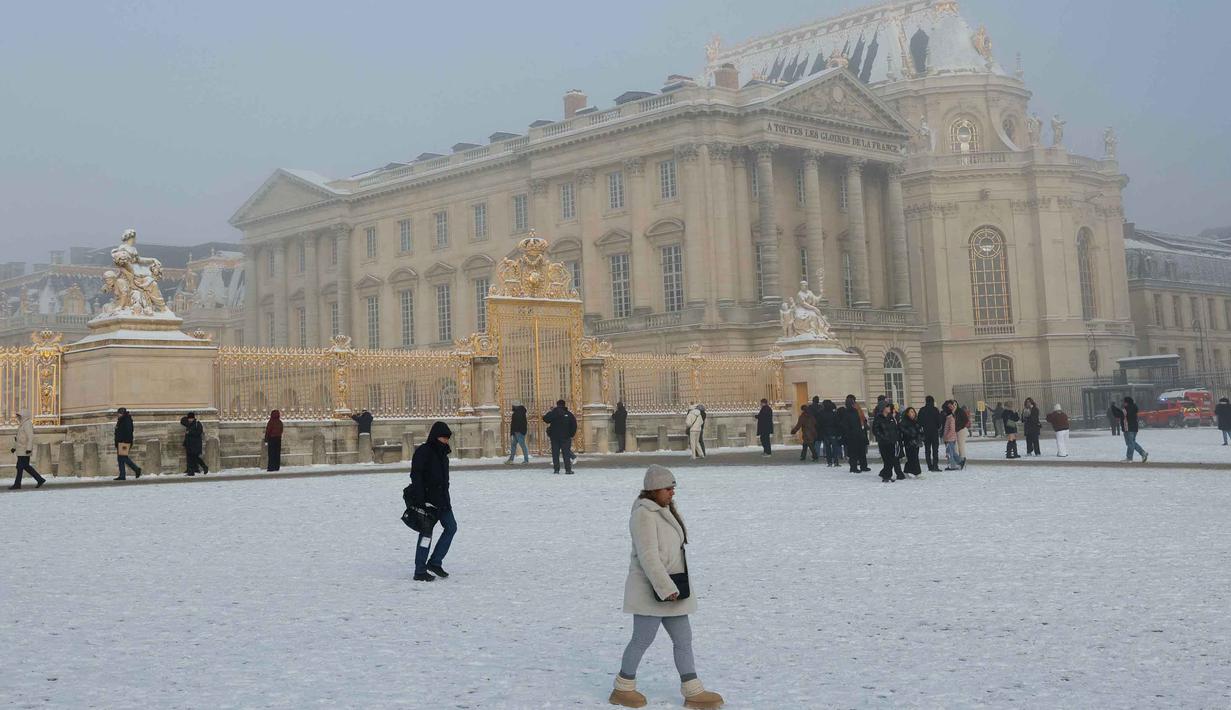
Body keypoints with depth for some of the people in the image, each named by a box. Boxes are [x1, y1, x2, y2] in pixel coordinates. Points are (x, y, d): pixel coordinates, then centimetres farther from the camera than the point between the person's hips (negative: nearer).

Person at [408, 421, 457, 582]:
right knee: (426, 533, -5)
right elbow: (415, 476, -17)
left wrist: (446, 499, 22)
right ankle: (420, 572, 2)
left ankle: (435, 563, 12)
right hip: (427, 498, -9)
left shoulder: (442, 453, 14)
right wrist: (420, 500, -23)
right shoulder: (423, 452, -12)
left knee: (451, 527, 5)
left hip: (441, 498, 9)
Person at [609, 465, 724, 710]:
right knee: (643, 639, 1)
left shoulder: (665, 510, 11)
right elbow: (648, 556, -24)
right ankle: (622, 689, 17)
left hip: (670, 587, 9)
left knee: (683, 639, 8)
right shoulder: (644, 515, -18)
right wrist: (666, 588, -26)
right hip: (651, 590, -9)